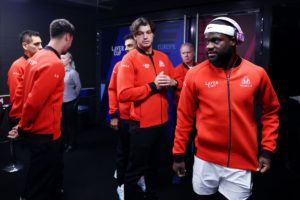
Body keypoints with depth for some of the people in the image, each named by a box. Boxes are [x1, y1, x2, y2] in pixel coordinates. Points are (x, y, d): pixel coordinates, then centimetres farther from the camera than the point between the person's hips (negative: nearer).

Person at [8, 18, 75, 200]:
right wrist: (22, 127, -9)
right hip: (45, 133, -9)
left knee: (53, 173, 25)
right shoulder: (55, 64, -20)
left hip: (36, 130, 9)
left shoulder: (36, 58, 8)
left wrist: (23, 124, 15)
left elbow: (20, 93, 12)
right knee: (41, 185, 7)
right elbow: (35, 100, -25)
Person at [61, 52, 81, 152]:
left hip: (70, 102, -4)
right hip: (61, 101, 5)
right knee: (63, 122, 12)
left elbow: (78, 86, -3)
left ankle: (71, 144, 17)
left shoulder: (73, 72, -11)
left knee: (71, 122, 5)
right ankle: (65, 142, 26)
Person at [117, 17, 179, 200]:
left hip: (162, 121, 7)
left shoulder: (163, 57, 8)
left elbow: (176, 81, 16)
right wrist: (152, 85, -21)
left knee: (154, 163, 24)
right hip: (142, 124, -6)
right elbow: (123, 94, -21)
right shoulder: (129, 59, -11)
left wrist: (172, 82, -7)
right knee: (136, 169, 6)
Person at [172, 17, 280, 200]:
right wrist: (179, 154, 2)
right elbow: (185, 117, -1)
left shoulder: (257, 74, -5)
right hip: (205, 160, 0)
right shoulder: (195, 74, -7)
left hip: (242, 163, 0)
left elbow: (270, 112, 7)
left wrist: (267, 150, 2)